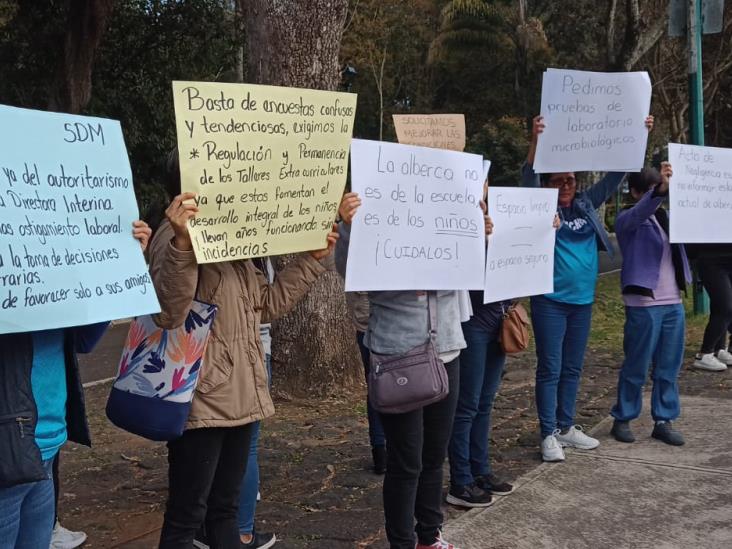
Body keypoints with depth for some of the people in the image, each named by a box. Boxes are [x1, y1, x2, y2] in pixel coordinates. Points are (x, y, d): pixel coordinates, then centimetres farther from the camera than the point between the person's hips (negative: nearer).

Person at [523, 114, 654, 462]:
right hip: (550, 301, -5)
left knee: (572, 368, 14)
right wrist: (535, 141, -38)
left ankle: (566, 427, 26)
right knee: (550, 369, -1)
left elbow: (615, 176, 9)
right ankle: (548, 434, 7)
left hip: (583, 300, 6)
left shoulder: (586, 205, 7)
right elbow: (528, 178, -22)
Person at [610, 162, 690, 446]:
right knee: (636, 368, 1)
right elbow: (641, 211, -27)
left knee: (669, 368, 9)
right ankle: (622, 419, 15)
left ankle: (664, 421, 18)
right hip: (643, 304, -6)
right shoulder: (627, 219, -5)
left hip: (673, 302, 6)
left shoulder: (664, 216, 13)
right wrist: (660, 189, -47)